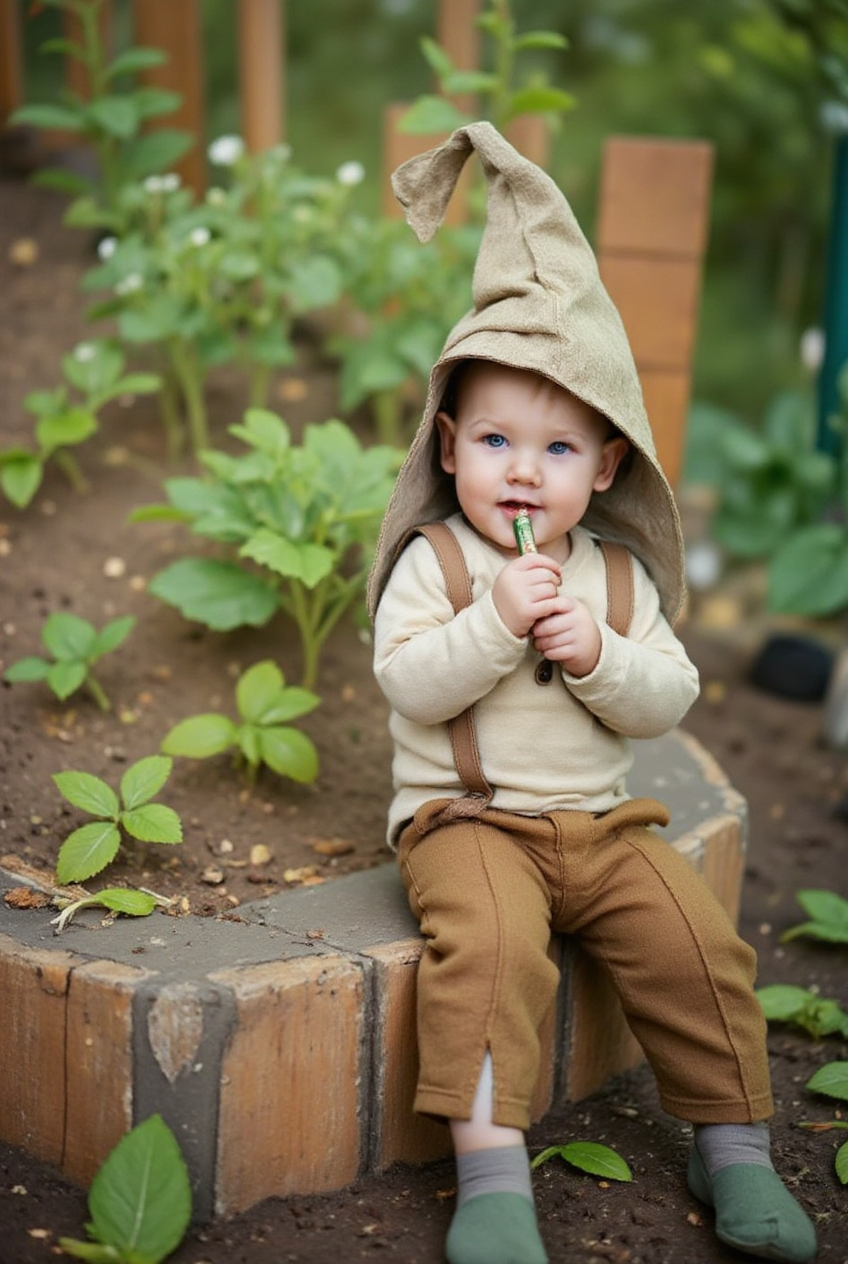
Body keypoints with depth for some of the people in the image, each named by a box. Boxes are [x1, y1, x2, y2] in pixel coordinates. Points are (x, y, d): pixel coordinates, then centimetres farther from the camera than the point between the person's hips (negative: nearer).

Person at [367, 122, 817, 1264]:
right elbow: (408, 683, -14)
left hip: (601, 821, 4)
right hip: (469, 817, -4)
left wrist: (598, 656, -16)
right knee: (491, 947, -30)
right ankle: (491, 1169, -25)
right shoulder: (431, 560, -3)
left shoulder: (618, 574, 7)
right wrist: (494, 622, -26)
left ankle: (732, 1141, 8)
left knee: (697, 941, -10)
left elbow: (669, 700, 2)